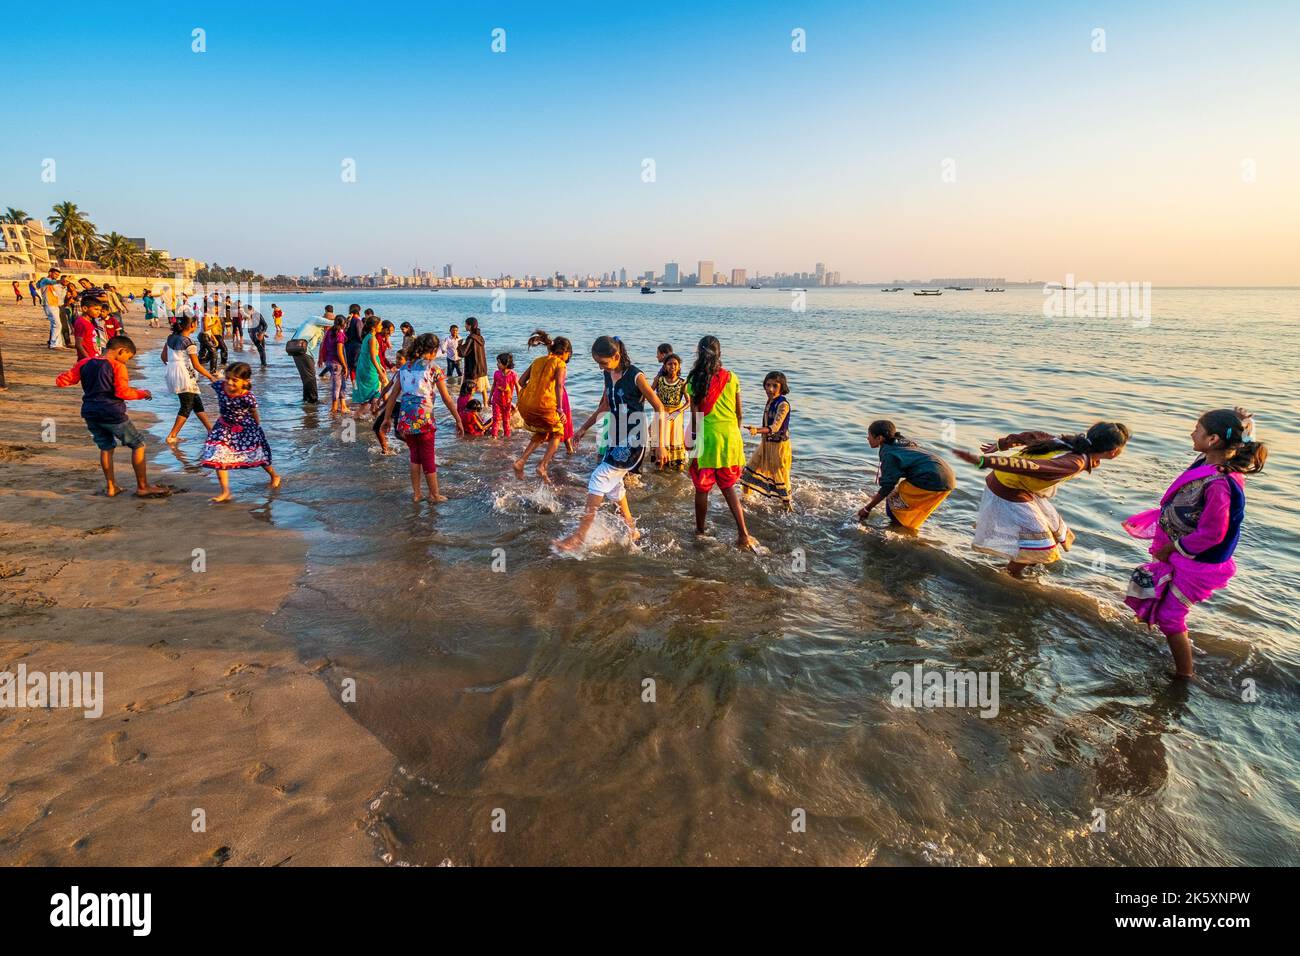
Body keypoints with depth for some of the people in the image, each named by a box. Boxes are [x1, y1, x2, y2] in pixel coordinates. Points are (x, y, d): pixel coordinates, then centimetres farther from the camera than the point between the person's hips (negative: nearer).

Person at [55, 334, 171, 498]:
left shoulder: (85, 363, 8)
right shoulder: (117, 366, -10)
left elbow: (62, 381, 9)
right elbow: (122, 392, -17)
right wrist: (141, 393, -2)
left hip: (90, 414, 7)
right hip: (112, 413, -7)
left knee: (106, 447, 19)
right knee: (138, 444, 3)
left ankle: (110, 487, 19)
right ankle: (143, 487, 2)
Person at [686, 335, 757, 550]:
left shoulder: (695, 381, -8)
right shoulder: (731, 378, 2)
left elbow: (695, 415, -7)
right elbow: (739, 414, 7)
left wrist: (693, 437, 5)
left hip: (706, 437, -3)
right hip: (730, 436, 4)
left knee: (702, 489, 11)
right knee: (728, 487, 15)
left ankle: (700, 532, 25)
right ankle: (743, 534, 6)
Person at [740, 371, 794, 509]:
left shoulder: (783, 404, -21)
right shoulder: (770, 401, 4)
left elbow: (775, 427, -29)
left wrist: (757, 430, -43)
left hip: (779, 445, -8)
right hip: (766, 443, 9)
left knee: (780, 476, 1)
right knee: (751, 468, 15)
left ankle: (787, 505, 17)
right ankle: (746, 497, 31)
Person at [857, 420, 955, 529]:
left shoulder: (888, 453, -10)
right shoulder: (901, 441, 16)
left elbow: (888, 486, -8)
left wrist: (867, 509, 0)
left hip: (932, 482, -9)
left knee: (893, 508, 0)